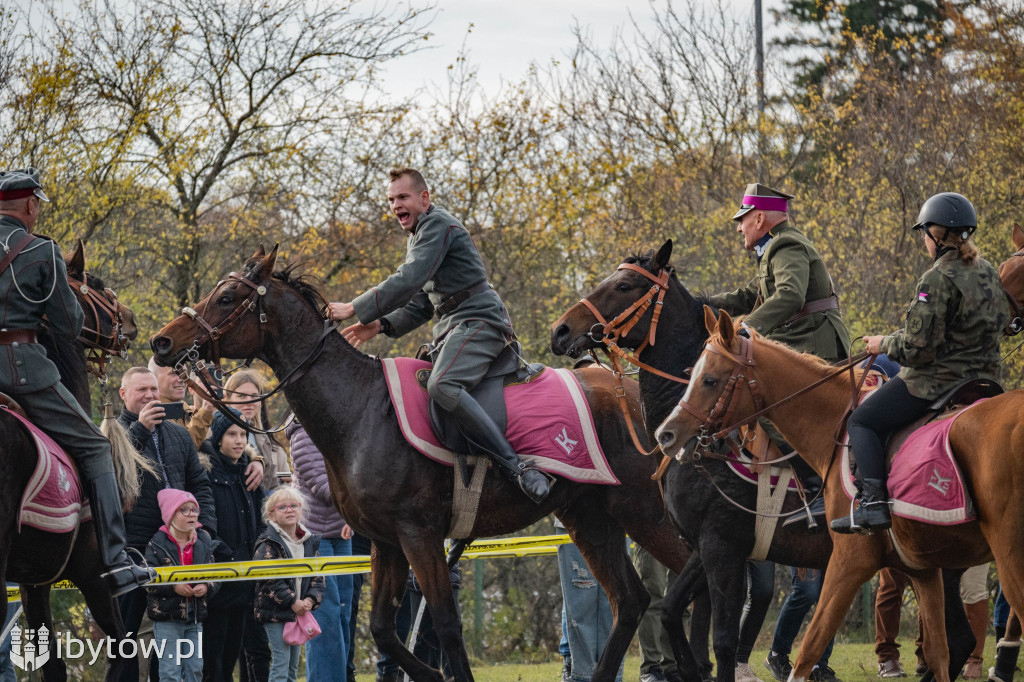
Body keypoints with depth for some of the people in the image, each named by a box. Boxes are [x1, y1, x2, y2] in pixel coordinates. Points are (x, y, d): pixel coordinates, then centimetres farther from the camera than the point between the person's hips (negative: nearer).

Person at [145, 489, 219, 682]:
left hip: (195, 617, 4)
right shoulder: (158, 544, -7)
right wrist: (174, 587, -21)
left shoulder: (203, 543, 6)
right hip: (167, 617, -4)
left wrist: (206, 587, -11)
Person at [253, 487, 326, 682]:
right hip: (275, 613, -6)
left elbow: (317, 577, 8)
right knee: (281, 661, -10)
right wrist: (293, 602, -18)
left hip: (300, 612, 6)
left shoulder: (309, 542, 9)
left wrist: (310, 599, -9)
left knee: (293, 666, 12)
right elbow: (269, 580, -17)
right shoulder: (268, 544, -11)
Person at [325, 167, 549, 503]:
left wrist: (356, 309, -17)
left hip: (479, 320, -12)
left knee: (442, 386, -33)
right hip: (450, 328, 12)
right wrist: (380, 325, 9)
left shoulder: (438, 224, -8)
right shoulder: (417, 237, 26)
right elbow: (420, 304, 26)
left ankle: (517, 467, -38)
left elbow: (409, 280, -20)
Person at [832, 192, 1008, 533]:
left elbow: (918, 347, -23)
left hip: (935, 379, -9)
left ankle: (873, 502, -15)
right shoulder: (990, 273, 9)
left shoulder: (938, 279, -19)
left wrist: (885, 345, -3)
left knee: (862, 422, 1)